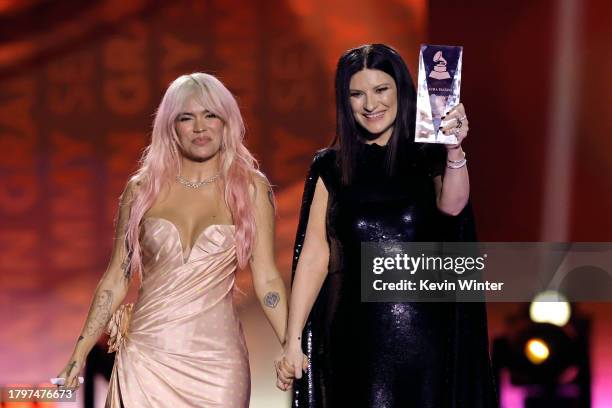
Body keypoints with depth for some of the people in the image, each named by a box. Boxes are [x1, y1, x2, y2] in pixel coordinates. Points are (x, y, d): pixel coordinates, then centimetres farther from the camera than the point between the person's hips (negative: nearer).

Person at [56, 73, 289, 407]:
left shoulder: (250, 188, 1)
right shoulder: (142, 189, 5)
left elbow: (266, 279, -1)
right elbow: (117, 276, 9)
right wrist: (79, 354, 6)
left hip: (217, 360, -1)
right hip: (145, 357, 1)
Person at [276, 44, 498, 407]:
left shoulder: (430, 157, 1)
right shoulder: (331, 167, 4)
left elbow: (452, 205, -20)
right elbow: (314, 256, 2)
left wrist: (454, 149, -39)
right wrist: (293, 341, -2)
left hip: (426, 334, -1)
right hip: (356, 337, 1)